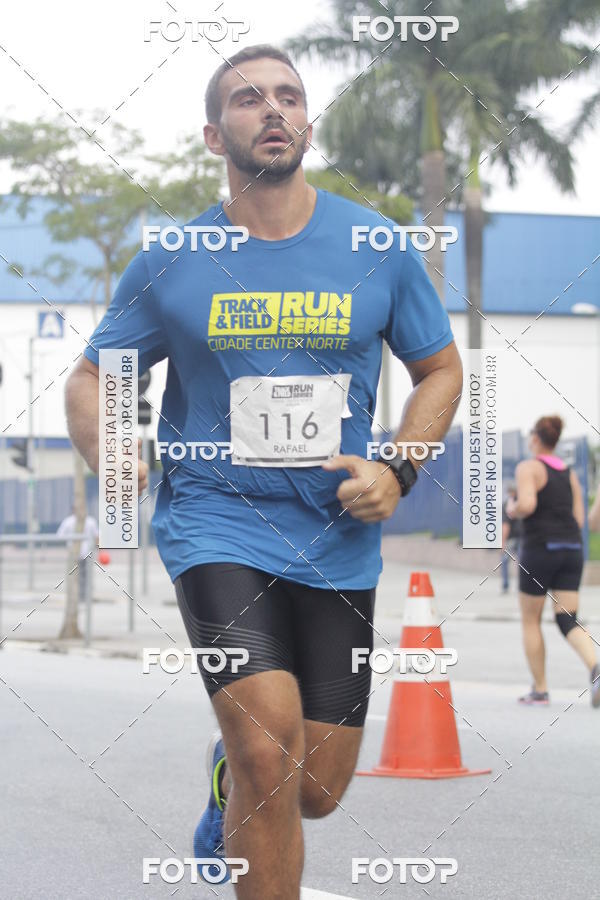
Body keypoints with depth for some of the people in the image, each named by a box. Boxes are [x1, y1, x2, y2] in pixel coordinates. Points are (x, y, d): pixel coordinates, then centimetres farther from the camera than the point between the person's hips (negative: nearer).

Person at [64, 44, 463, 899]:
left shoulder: (379, 249, 1)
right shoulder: (169, 262, -1)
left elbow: (441, 369, 13)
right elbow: (91, 379, 9)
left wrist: (398, 471, -3)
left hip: (337, 538, 3)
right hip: (217, 518, -2)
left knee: (315, 792, 9)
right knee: (271, 752, -23)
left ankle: (229, 776, 44)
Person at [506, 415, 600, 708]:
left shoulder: (528, 467, -4)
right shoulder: (570, 473, 16)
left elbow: (527, 504, -20)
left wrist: (512, 510, 1)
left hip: (540, 547, -5)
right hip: (572, 548, 5)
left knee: (530, 620, 10)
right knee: (568, 619, 1)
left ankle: (540, 690, 12)